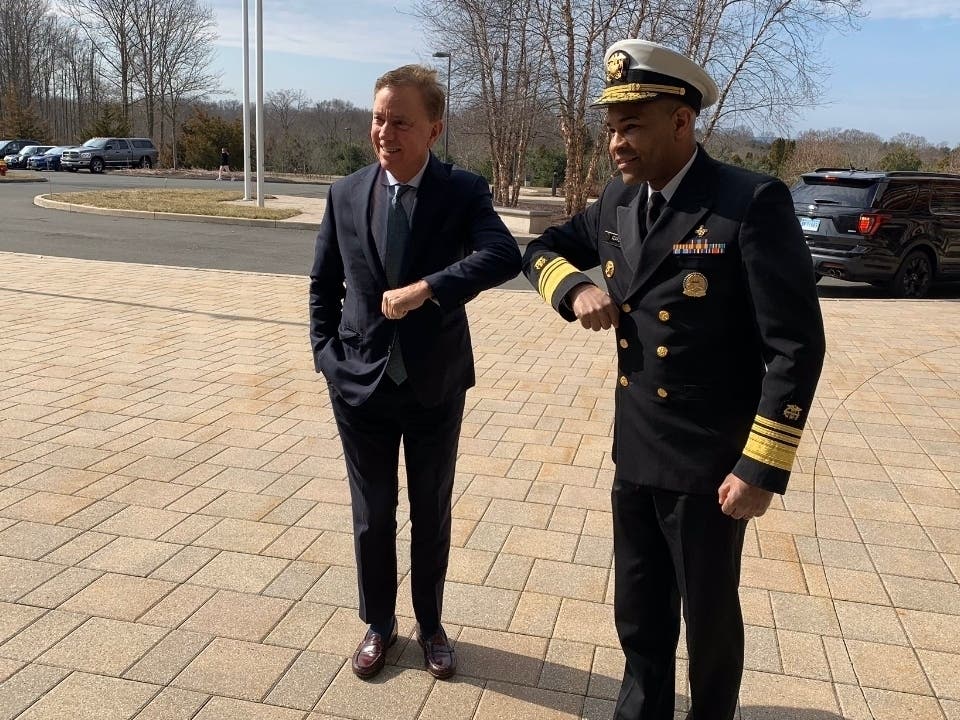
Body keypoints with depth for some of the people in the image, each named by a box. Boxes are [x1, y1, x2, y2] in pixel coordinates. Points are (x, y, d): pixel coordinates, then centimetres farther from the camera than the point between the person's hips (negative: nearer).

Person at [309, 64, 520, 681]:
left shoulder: (464, 191, -9)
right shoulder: (346, 194, -1)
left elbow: (505, 255, -27)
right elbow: (323, 286, 8)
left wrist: (425, 289, -32)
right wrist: (328, 358, -1)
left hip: (436, 386, -1)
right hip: (361, 386, 2)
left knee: (433, 513, 15)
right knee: (372, 515, 15)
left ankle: (430, 624, 37)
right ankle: (379, 624, 37)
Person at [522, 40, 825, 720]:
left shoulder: (753, 203, -18)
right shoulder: (618, 200, 2)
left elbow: (797, 346, -17)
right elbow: (543, 249, 18)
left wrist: (761, 469, -18)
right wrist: (574, 287, -5)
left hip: (709, 464, -6)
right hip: (635, 454, 6)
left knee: (709, 618, 16)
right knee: (639, 614, 21)